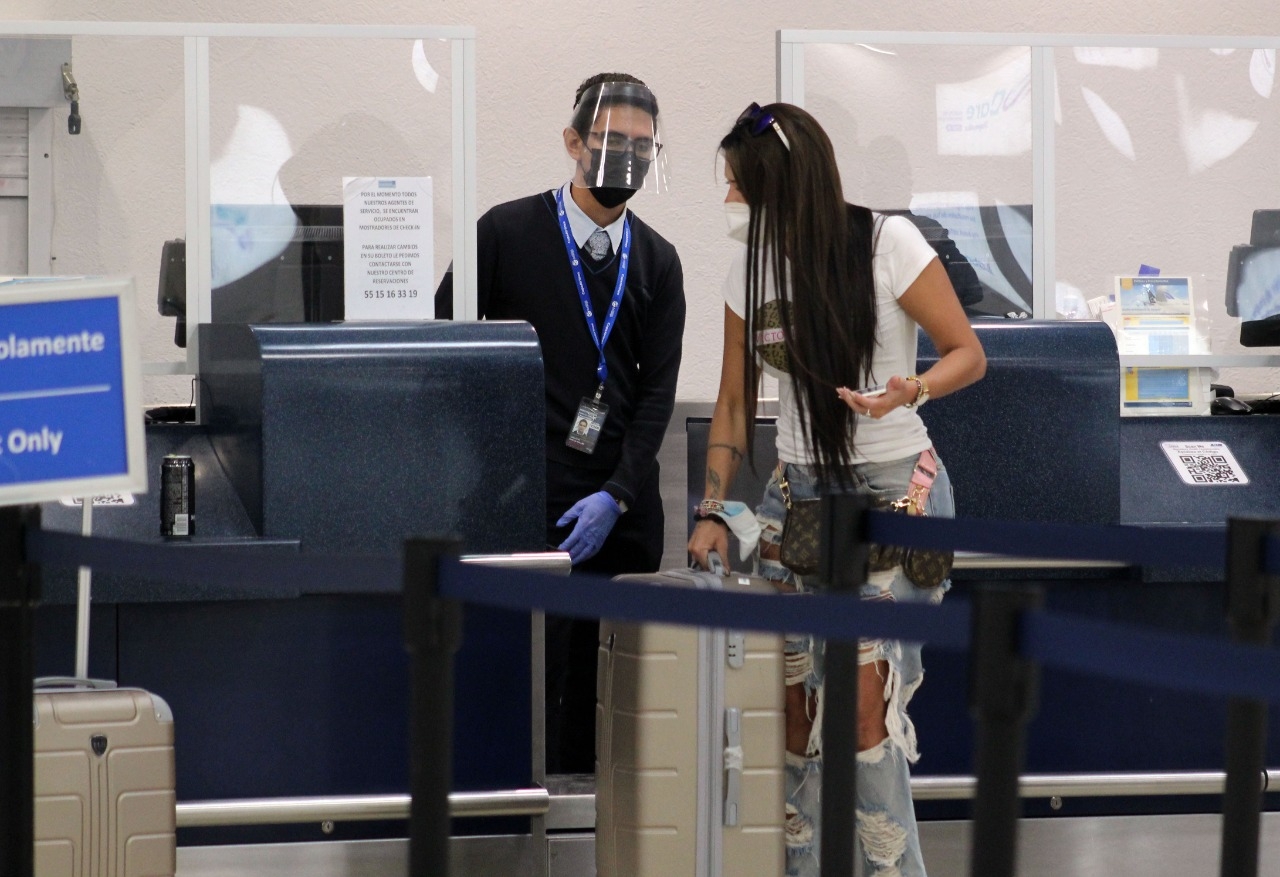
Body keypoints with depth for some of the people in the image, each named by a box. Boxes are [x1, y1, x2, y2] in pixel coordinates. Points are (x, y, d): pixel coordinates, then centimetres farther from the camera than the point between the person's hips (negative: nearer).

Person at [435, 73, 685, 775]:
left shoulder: (656, 261, 11)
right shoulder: (507, 233, 1)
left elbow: (658, 388, 6)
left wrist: (617, 496, -6)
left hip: (623, 503, 4)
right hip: (529, 495, -4)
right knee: (535, 671, -7)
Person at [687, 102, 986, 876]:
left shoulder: (887, 245, -11)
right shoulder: (752, 271, 5)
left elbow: (969, 354, -6)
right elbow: (735, 402, 10)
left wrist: (905, 394, -26)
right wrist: (714, 511, 1)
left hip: (895, 491, -5)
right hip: (798, 490, 5)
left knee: (864, 698, -15)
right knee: (795, 703, 2)